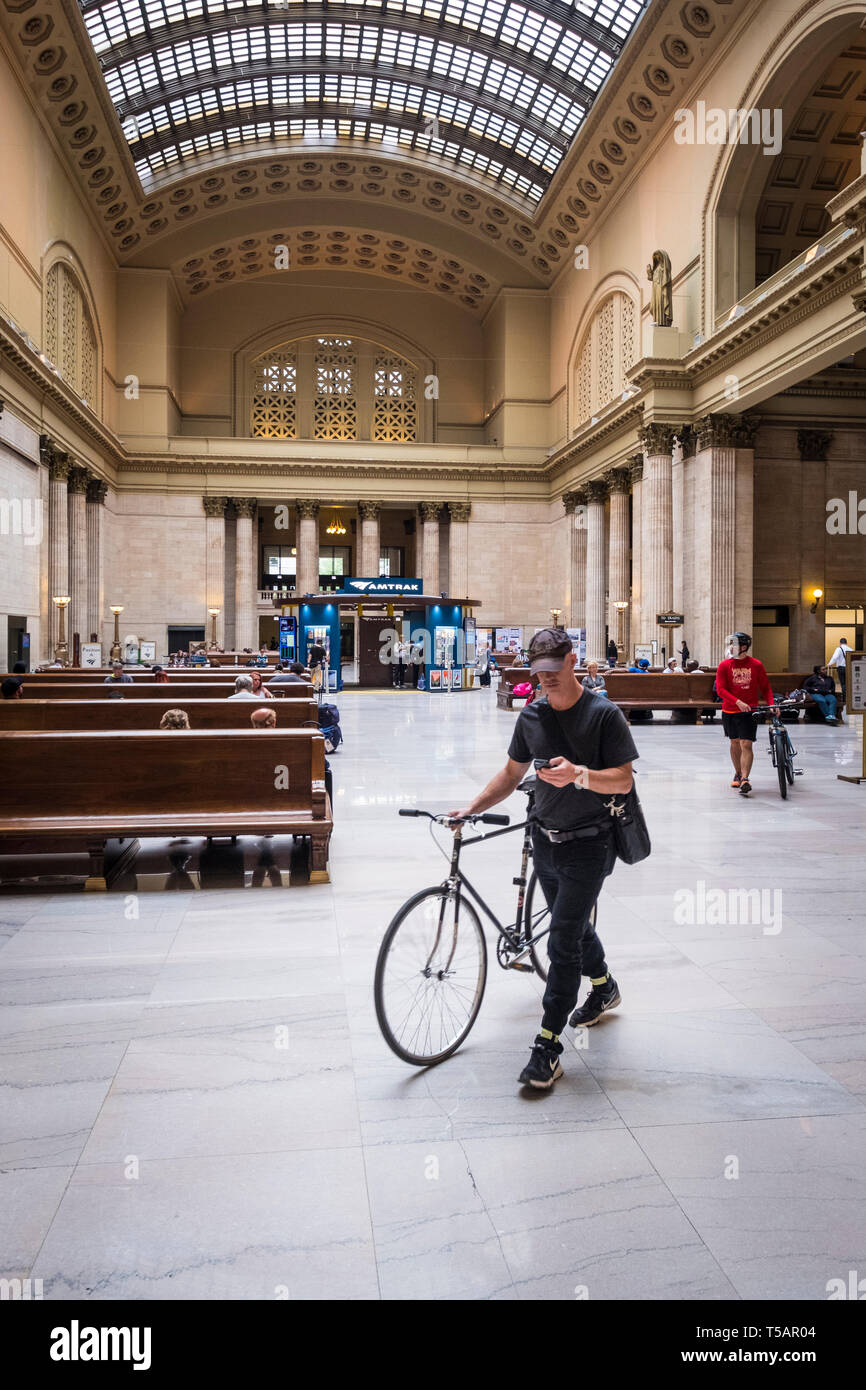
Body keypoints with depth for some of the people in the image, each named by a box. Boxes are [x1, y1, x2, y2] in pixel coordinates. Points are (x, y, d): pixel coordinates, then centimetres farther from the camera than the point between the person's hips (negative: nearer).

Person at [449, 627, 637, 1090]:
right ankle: (604, 987, 49)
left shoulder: (604, 714, -12)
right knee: (573, 925, 21)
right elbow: (512, 773, 11)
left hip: (587, 845, -6)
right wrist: (471, 808, -1)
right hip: (546, 840, 6)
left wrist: (579, 774, -32)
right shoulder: (531, 715, 4)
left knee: (563, 941, -8)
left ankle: (548, 1044, 0)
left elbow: (624, 779, -14)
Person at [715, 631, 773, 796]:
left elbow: (765, 688, 6)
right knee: (735, 743, 15)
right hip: (729, 710, 2)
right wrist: (738, 702, -21)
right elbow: (721, 689, -9)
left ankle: (745, 779, -14)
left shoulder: (756, 665, -1)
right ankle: (738, 774, 32)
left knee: (746, 744, -12)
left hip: (749, 711, -2)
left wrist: (771, 704, -8)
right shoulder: (724, 665, -2)